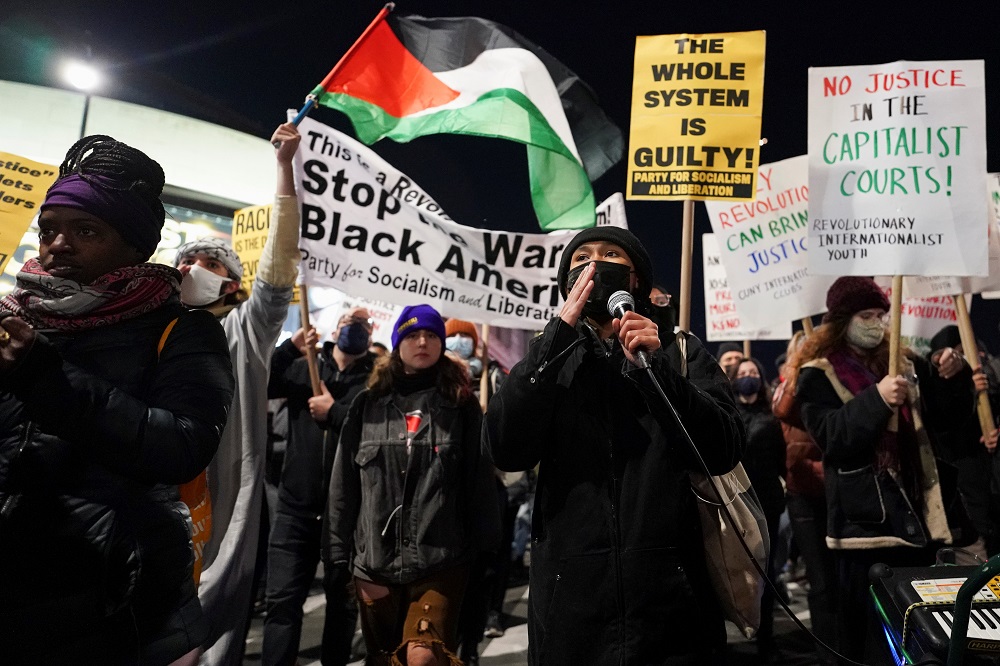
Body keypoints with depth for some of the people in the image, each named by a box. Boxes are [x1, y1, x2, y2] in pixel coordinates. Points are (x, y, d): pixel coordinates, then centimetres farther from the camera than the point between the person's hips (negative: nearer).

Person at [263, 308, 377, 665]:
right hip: (296, 505, 1)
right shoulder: (302, 367, 8)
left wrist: (334, 412, -13)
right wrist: (289, 348, -14)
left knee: (342, 600, 14)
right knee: (282, 598, 1)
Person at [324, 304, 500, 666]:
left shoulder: (461, 405, 4)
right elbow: (343, 485, 7)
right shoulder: (367, 405, 7)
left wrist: (485, 549, 1)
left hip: (441, 561, -2)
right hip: (375, 561, 3)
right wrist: (340, 554, 4)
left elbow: (479, 480, 3)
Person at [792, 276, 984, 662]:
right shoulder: (818, 374, -5)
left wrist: (953, 379, -6)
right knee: (867, 627, 4)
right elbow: (830, 437, -17)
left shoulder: (905, 363, 11)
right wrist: (876, 398, -28)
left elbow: (950, 414, 13)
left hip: (919, 511, 5)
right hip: (866, 519, -5)